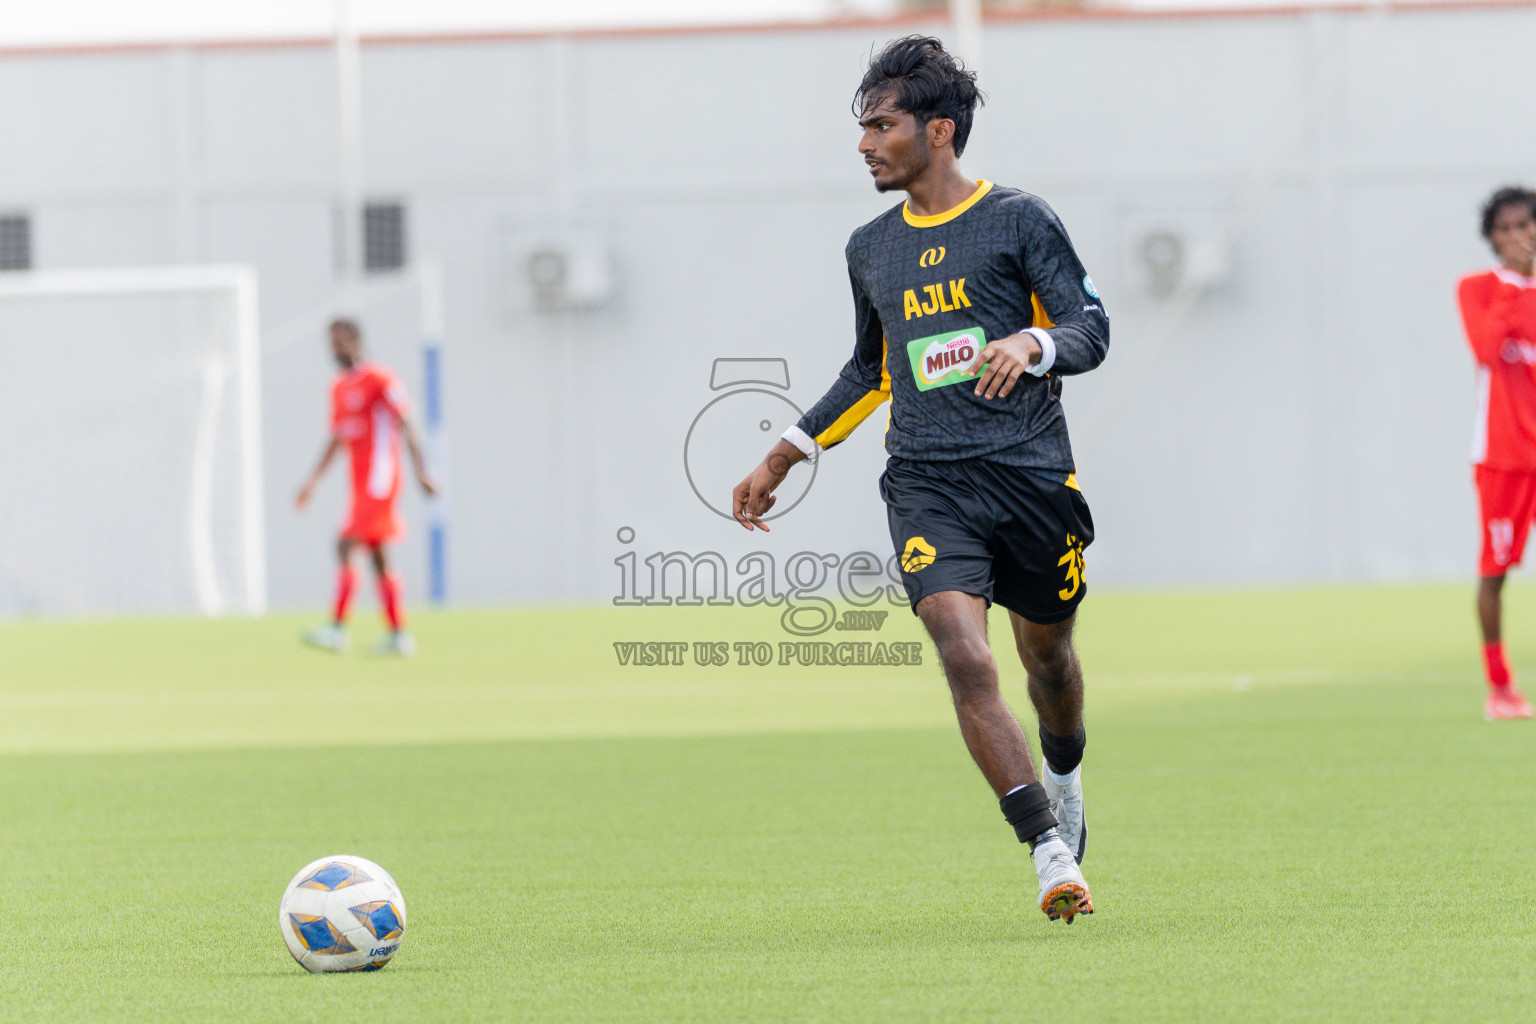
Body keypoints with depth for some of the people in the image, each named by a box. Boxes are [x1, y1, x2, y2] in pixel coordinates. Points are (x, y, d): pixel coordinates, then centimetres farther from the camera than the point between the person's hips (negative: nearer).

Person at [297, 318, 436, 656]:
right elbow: (336, 438, 23)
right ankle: (398, 636, 12)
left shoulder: (381, 380, -8)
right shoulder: (338, 387, 16)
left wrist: (421, 472, -19)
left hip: (380, 481, -9)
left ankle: (337, 628, -20)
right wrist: (313, 482, 20)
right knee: (379, 559, 9)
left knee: (346, 546, -17)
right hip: (360, 485, 9)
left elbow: (406, 426, -12)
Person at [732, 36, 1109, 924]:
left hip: (1030, 473, -2)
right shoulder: (871, 249, 14)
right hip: (926, 482, 2)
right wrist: (786, 456, 24)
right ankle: (1052, 853, -20)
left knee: (1047, 653, 12)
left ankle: (1064, 776, 47)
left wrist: (1032, 344, -25)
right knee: (966, 660, -18)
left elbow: (1092, 330, -4)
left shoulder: (1018, 220, 0)